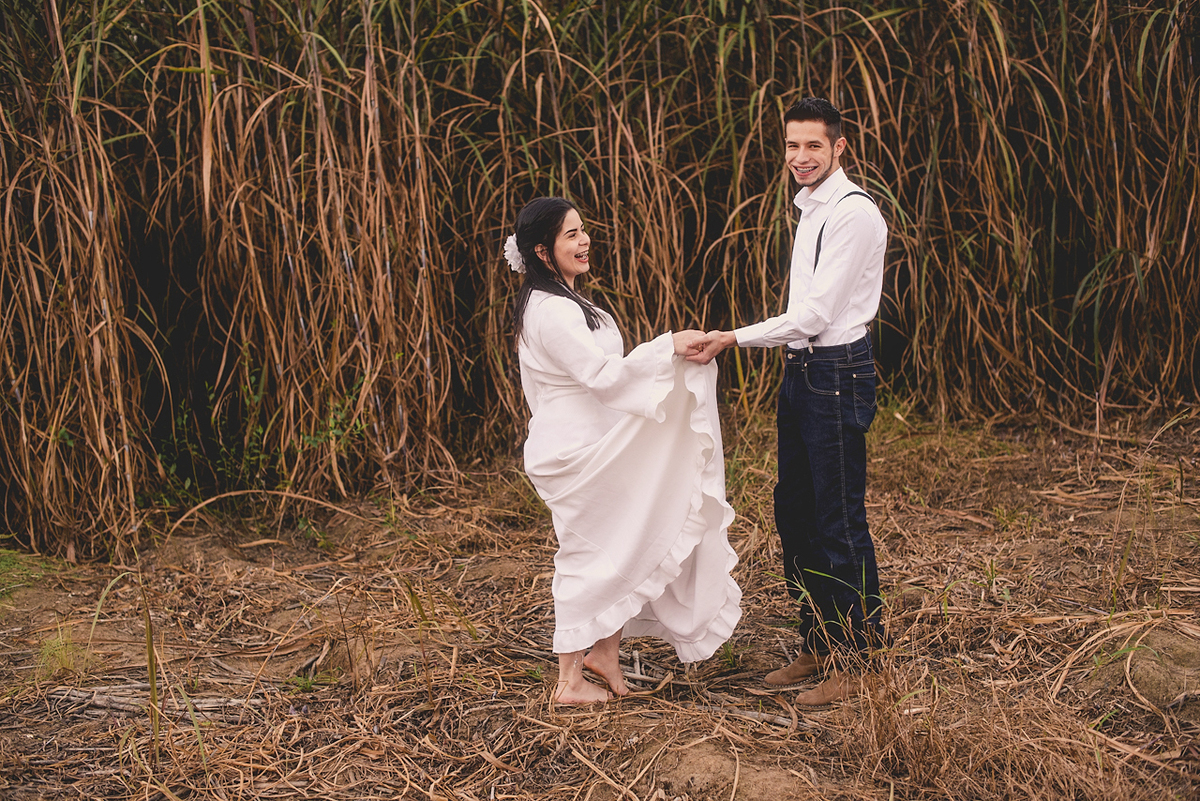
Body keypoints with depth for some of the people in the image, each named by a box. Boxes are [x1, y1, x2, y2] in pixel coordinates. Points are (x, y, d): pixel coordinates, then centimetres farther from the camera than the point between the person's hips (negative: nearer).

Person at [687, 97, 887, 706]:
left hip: (837, 374, -10)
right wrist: (793, 366, 20)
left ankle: (856, 661, 6)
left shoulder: (854, 214, -14)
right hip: (800, 374, 10)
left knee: (841, 521, -4)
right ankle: (816, 648, 25)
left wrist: (735, 339, -19)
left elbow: (816, 313, -19)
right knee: (795, 514, 14)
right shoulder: (810, 209, 16)